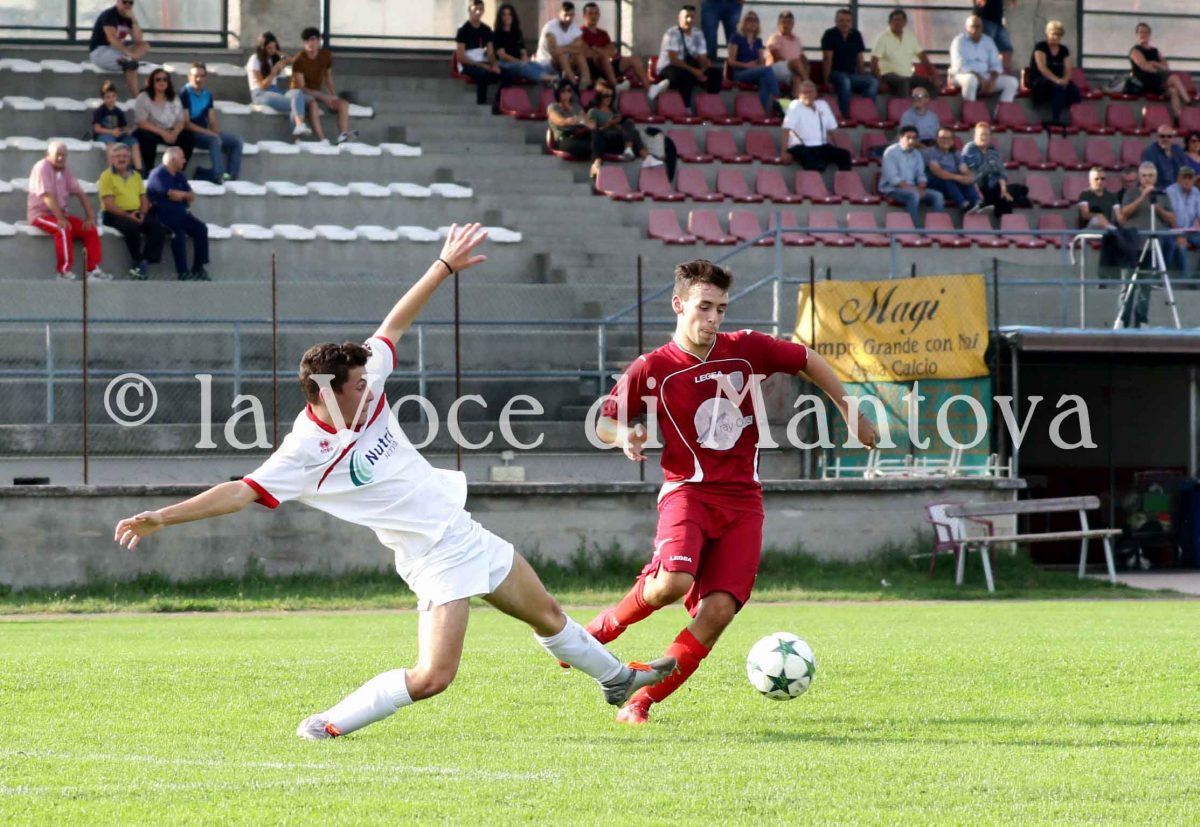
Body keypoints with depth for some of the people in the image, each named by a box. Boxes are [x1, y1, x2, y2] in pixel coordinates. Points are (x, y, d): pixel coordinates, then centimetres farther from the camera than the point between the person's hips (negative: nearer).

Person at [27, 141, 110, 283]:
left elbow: (80, 193, 6)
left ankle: (93, 270, -11)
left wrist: (90, 217, -5)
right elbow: (47, 196, -22)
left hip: (62, 214, 7)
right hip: (41, 214, -7)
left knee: (90, 229, -10)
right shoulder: (42, 168, -13)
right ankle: (64, 272, -36)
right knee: (63, 229, -35)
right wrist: (60, 219, -30)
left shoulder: (65, 170, 10)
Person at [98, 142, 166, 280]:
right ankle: (136, 262, -19)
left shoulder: (135, 175, 19)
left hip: (136, 214, 6)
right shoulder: (107, 176, -1)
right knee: (132, 226, -37)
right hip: (115, 215, -6)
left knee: (159, 227, -20)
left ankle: (145, 262, -24)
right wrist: (127, 215, -21)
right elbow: (108, 204, -10)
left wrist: (143, 214, -6)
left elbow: (144, 198, 16)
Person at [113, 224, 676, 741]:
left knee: (547, 616, 25)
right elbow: (242, 492, -28)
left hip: (464, 530, 8)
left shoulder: (366, 392, -6)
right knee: (433, 676, -20)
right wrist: (161, 518, -36)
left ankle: (617, 679, 48)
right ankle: (332, 725, -2)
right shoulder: (306, 453, -23)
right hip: (434, 558, -8)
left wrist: (445, 266, 7)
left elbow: (394, 325, 6)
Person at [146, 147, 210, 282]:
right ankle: (183, 273, -32)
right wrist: (185, 195, 3)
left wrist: (180, 195, -6)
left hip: (180, 215, 8)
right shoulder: (159, 175, -7)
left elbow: (192, 197, 15)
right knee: (178, 232, -33)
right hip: (163, 216, -8)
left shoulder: (179, 176, 19)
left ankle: (198, 269, -13)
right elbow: (172, 194, -16)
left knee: (201, 228, -14)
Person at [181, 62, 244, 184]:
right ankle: (219, 176, -40)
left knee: (236, 141, -6)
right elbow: (186, 123, -15)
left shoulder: (207, 95, 14)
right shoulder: (184, 94, -10)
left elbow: (213, 121, 14)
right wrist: (208, 132, -19)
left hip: (206, 133, 8)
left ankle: (232, 176, -16)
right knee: (215, 140, -34)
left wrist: (215, 132, -9)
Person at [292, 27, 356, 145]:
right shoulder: (298, 60, -18)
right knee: (313, 104, -39)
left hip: (318, 92, 6)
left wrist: (334, 96, -1)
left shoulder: (326, 55, -1)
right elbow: (301, 87, -20)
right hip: (302, 94, -6)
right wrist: (323, 97, -27)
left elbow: (328, 77, 14)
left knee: (343, 103, -16)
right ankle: (322, 140, -50)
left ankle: (343, 136, -33)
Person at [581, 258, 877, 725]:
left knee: (718, 610, -14)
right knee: (674, 582, -31)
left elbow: (808, 362, 18)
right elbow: (604, 423, 7)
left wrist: (850, 413, 20)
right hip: (688, 491, -3)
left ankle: (641, 702, -5)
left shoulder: (747, 350, 2)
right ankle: (600, 630, -2)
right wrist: (624, 437, -16)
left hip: (742, 500, 3)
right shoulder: (652, 370, -3)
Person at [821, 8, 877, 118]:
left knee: (873, 82, -20)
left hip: (852, 74, 5)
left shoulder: (856, 35, 12)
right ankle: (845, 115, -39)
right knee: (845, 81, -39)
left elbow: (860, 59, 13)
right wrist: (827, 79, -16)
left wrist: (862, 78, 6)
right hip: (836, 73, -5)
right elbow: (828, 58, -10)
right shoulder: (830, 35, -3)